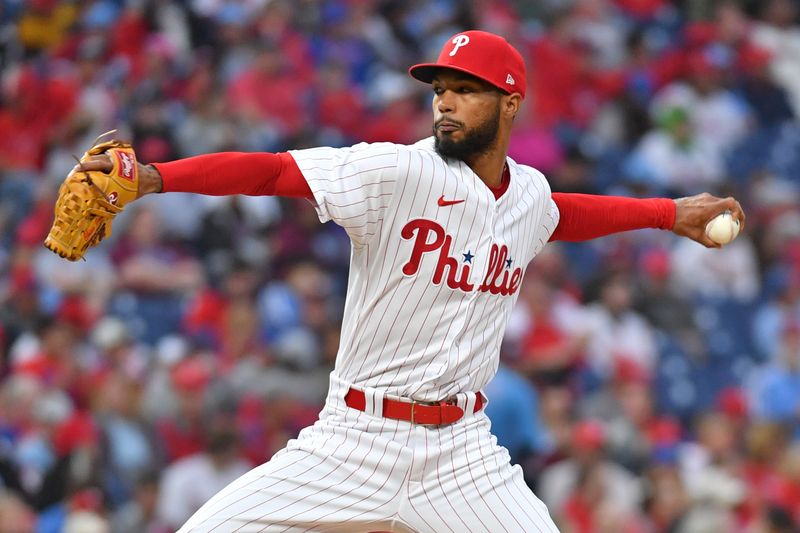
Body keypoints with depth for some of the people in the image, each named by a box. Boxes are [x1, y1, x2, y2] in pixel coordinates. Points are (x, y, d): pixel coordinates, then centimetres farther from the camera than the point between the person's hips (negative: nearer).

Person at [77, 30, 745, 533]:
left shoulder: (528, 192, 7)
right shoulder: (397, 173, -11)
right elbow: (273, 171, -21)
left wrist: (671, 213, 34)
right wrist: (154, 178, -34)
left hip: (463, 452, 4)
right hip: (356, 436, -3)